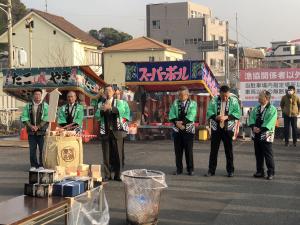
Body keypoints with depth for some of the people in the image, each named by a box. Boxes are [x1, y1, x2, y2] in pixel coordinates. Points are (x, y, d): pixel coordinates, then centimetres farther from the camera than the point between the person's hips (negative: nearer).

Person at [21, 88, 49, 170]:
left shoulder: (45, 105, 4)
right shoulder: (28, 105, 11)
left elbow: (46, 118, -5)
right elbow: (24, 117, 5)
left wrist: (38, 127, -12)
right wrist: (31, 126, -8)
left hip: (41, 131, -2)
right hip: (31, 131, 2)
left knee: (42, 149, -2)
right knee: (32, 149, 3)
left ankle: (41, 165, 7)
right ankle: (33, 165, 11)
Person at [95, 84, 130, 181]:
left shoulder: (118, 102, 5)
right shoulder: (101, 104, 12)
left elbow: (122, 110, -15)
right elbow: (97, 116, 2)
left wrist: (111, 107, -30)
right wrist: (101, 110, -18)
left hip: (117, 131, -1)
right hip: (105, 131, 1)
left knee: (118, 153, 1)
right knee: (106, 154, 2)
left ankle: (117, 175, 9)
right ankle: (107, 175, 9)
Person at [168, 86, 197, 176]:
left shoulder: (193, 103, 2)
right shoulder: (175, 103, 11)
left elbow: (191, 116, -11)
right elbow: (171, 115, 2)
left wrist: (182, 122, -20)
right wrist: (177, 122, -15)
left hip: (188, 130, -3)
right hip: (177, 130, 3)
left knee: (188, 150, -1)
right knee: (178, 150, 5)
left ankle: (190, 169, 8)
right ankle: (179, 169, 13)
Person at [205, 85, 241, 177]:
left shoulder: (234, 101, -1)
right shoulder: (214, 100, 2)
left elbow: (237, 113, -6)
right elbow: (209, 112, -1)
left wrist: (227, 117, -20)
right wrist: (215, 117, -21)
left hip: (228, 129, -1)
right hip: (216, 128, 1)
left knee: (229, 150, 6)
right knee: (213, 150, 5)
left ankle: (230, 170, 16)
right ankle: (211, 170, 12)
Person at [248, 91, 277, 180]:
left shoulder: (272, 109, -8)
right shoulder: (256, 108, 12)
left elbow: (270, 122, -17)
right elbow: (251, 118, 5)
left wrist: (261, 129, -22)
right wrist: (253, 126, -13)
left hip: (266, 135, -6)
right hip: (256, 134, 6)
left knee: (268, 154, -2)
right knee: (258, 154, 12)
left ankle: (271, 172, 7)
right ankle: (260, 171, 21)